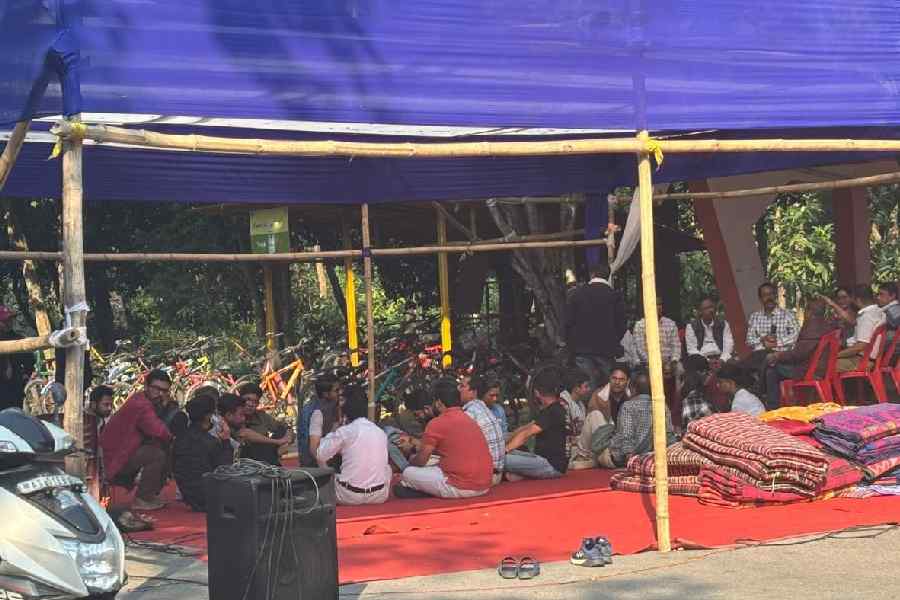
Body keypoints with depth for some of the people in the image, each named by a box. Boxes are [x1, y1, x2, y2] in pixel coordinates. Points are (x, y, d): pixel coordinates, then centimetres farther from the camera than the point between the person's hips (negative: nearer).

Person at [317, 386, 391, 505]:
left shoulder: (344, 432, -8)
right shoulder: (381, 433, 5)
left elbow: (321, 455, -2)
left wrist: (331, 433, 12)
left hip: (350, 496, -4)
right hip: (379, 496, 4)